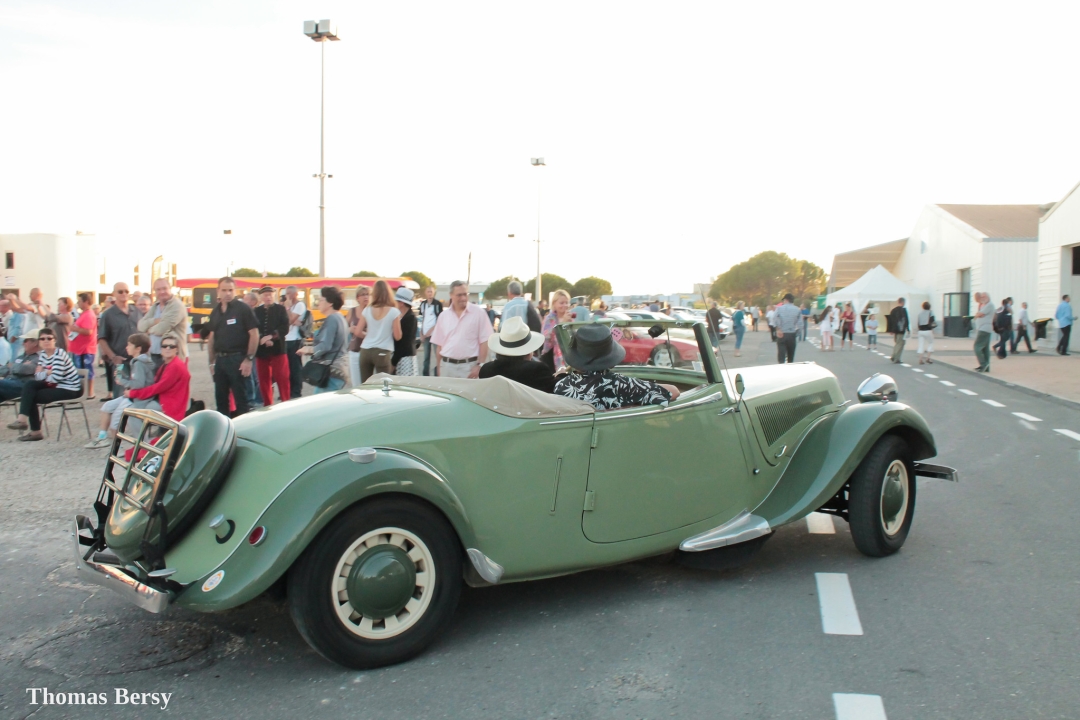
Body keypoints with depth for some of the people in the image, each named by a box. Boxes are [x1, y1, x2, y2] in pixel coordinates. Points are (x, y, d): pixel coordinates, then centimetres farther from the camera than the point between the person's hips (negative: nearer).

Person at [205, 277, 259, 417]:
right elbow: (211, 337, 17)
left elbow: (254, 334, -9)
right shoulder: (215, 311, 12)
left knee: (241, 398, -2)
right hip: (220, 359, 6)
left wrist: (249, 359, -14)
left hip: (238, 359, -6)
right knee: (220, 399, 12)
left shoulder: (243, 308, -6)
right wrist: (211, 362, 13)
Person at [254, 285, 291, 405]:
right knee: (264, 380, 7)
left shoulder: (281, 309, 6)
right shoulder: (256, 311, 10)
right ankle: (267, 406, 15)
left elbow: (284, 328, -4)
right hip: (261, 350, 2)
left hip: (277, 349, -2)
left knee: (282, 379, -6)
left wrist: (271, 336, -15)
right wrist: (263, 339, -16)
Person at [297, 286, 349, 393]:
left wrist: (308, 350, -7)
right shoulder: (339, 317, 16)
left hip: (331, 370, -10)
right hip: (337, 368, 10)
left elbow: (325, 346, -23)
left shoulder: (332, 319, -14)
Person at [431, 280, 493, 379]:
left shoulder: (478, 313, -2)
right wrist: (438, 369, 9)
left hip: (469, 366, -3)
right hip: (446, 365, 4)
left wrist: (479, 366, -10)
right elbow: (439, 345, 13)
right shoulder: (443, 316, 9)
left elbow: (484, 342, -4)